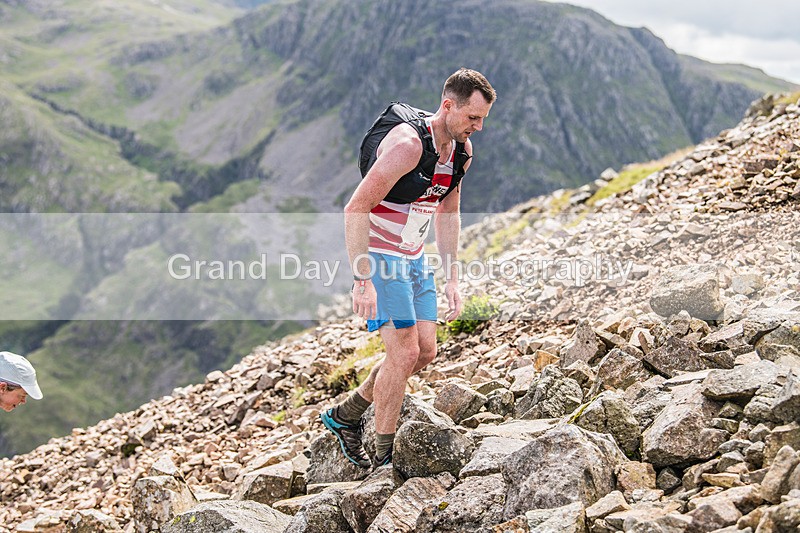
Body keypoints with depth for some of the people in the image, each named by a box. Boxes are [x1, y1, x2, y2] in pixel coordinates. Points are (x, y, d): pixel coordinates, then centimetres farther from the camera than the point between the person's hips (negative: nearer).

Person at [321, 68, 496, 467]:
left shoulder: (462, 150, 3)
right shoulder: (408, 144, -25)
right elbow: (356, 209, -26)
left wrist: (451, 280, 11)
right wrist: (362, 280, -28)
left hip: (414, 260, 9)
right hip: (378, 256, -8)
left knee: (425, 351, 6)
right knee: (404, 351, -11)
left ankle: (344, 415, 23)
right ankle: (385, 458, 2)